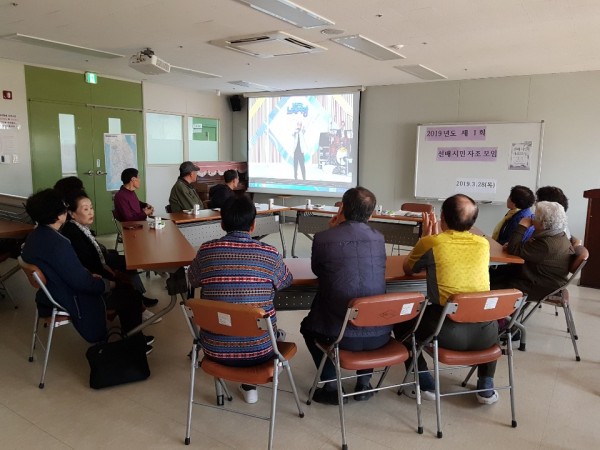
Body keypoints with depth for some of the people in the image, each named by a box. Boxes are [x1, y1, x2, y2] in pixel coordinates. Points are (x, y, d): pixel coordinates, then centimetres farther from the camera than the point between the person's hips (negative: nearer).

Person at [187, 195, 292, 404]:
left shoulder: (206, 250, -9)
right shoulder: (269, 254, -12)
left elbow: (193, 280, 11)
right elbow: (285, 282, 8)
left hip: (215, 350, 2)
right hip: (259, 351, -1)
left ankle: (248, 383, 39)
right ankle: (249, 382, 36)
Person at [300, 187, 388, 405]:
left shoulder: (322, 238, -9)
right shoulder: (378, 238, 2)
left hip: (342, 334, -3)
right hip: (379, 333, 3)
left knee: (308, 325, 30)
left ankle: (331, 386, 24)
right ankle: (364, 382, 34)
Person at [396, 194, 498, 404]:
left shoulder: (430, 243, -5)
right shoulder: (483, 243, 6)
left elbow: (408, 268, 15)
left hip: (446, 332, -4)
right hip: (483, 333, 4)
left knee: (401, 320, 24)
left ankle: (425, 384, 21)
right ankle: (486, 386, 33)